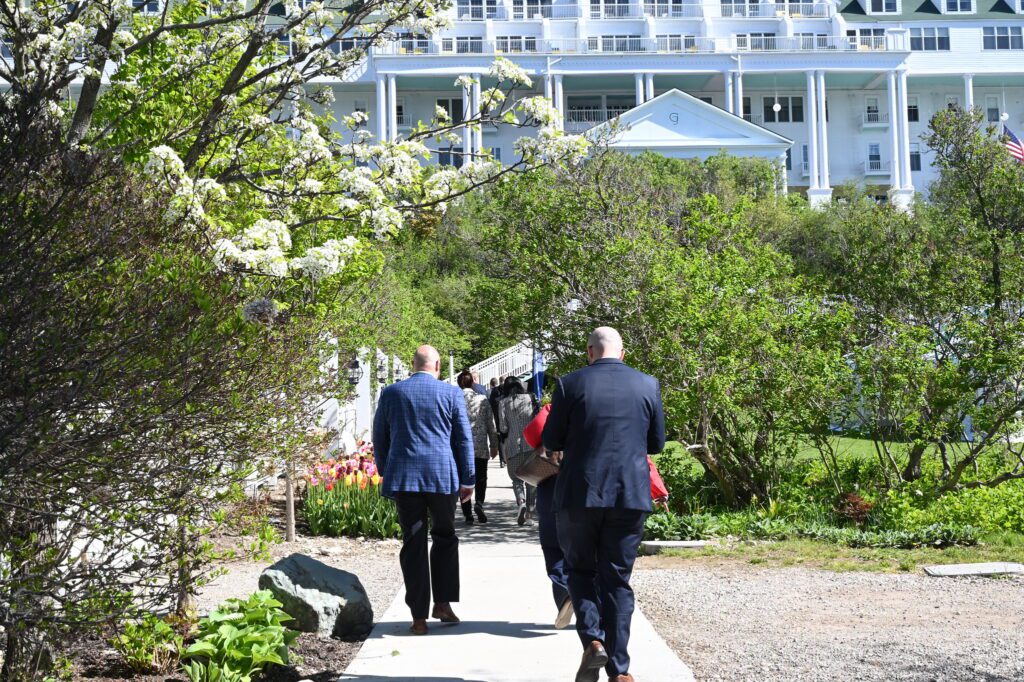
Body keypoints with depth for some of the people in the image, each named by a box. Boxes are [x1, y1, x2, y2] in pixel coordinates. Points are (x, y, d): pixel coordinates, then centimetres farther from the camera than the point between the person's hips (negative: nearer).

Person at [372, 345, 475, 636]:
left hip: (403, 477, 1)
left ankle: (419, 617, 2)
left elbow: (379, 438, 13)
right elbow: (464, 439, 4)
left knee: (413, 544, 3)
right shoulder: (451, 394, 2)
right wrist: (467, 479, 9)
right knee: (445, 537, 16)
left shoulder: (391, 393, 6)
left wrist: (386, 472, 23)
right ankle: (442, 603, 10)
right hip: (442, 476, -1)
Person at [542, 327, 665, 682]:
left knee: (580, 569, 17)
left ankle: (592, 639, -5)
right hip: (630, 495, 2)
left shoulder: (570, 385, -5)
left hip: (580, 493, -1)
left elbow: (552, 442, 1)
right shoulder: (648, 385, 1)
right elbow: (656, 443, 9)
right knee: (616, 579, 9)